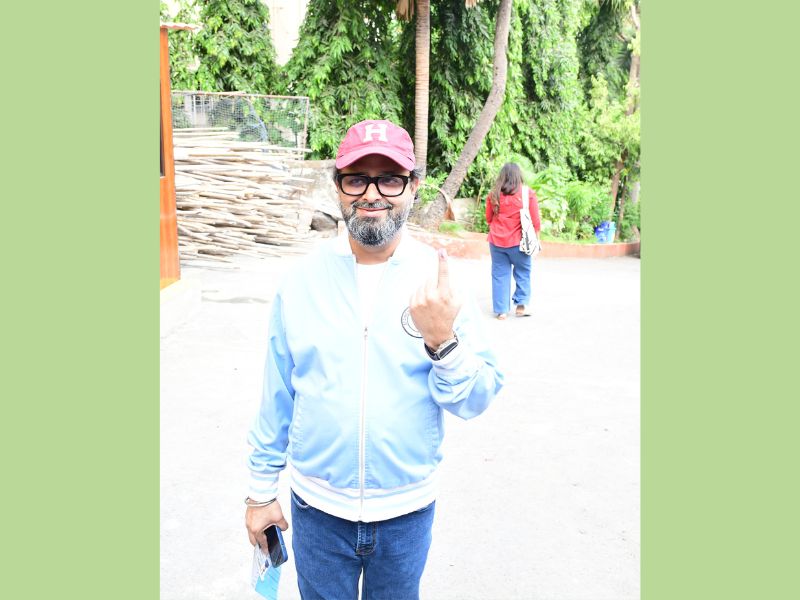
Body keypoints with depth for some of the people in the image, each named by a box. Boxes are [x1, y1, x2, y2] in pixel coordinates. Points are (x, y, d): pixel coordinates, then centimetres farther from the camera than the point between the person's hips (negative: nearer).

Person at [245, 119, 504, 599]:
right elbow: (277, 396, 0)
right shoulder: (302, 281, -7)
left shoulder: (439, 278, -10)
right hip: (317, 506, 1)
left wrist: (444, 341, -29)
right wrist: (261, 491, 6)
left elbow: (478, 400, -11)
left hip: (407, 510, 0)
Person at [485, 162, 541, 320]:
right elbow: (535, 221, -3)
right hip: (518, 241, -2)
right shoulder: (528, 194, -6)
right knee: (522, 273, 15)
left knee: (500, 275, 9)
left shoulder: (493, 195, -1)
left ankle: (501, 310, 11)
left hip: (497, 241, 2)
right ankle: (521, 305, 15)